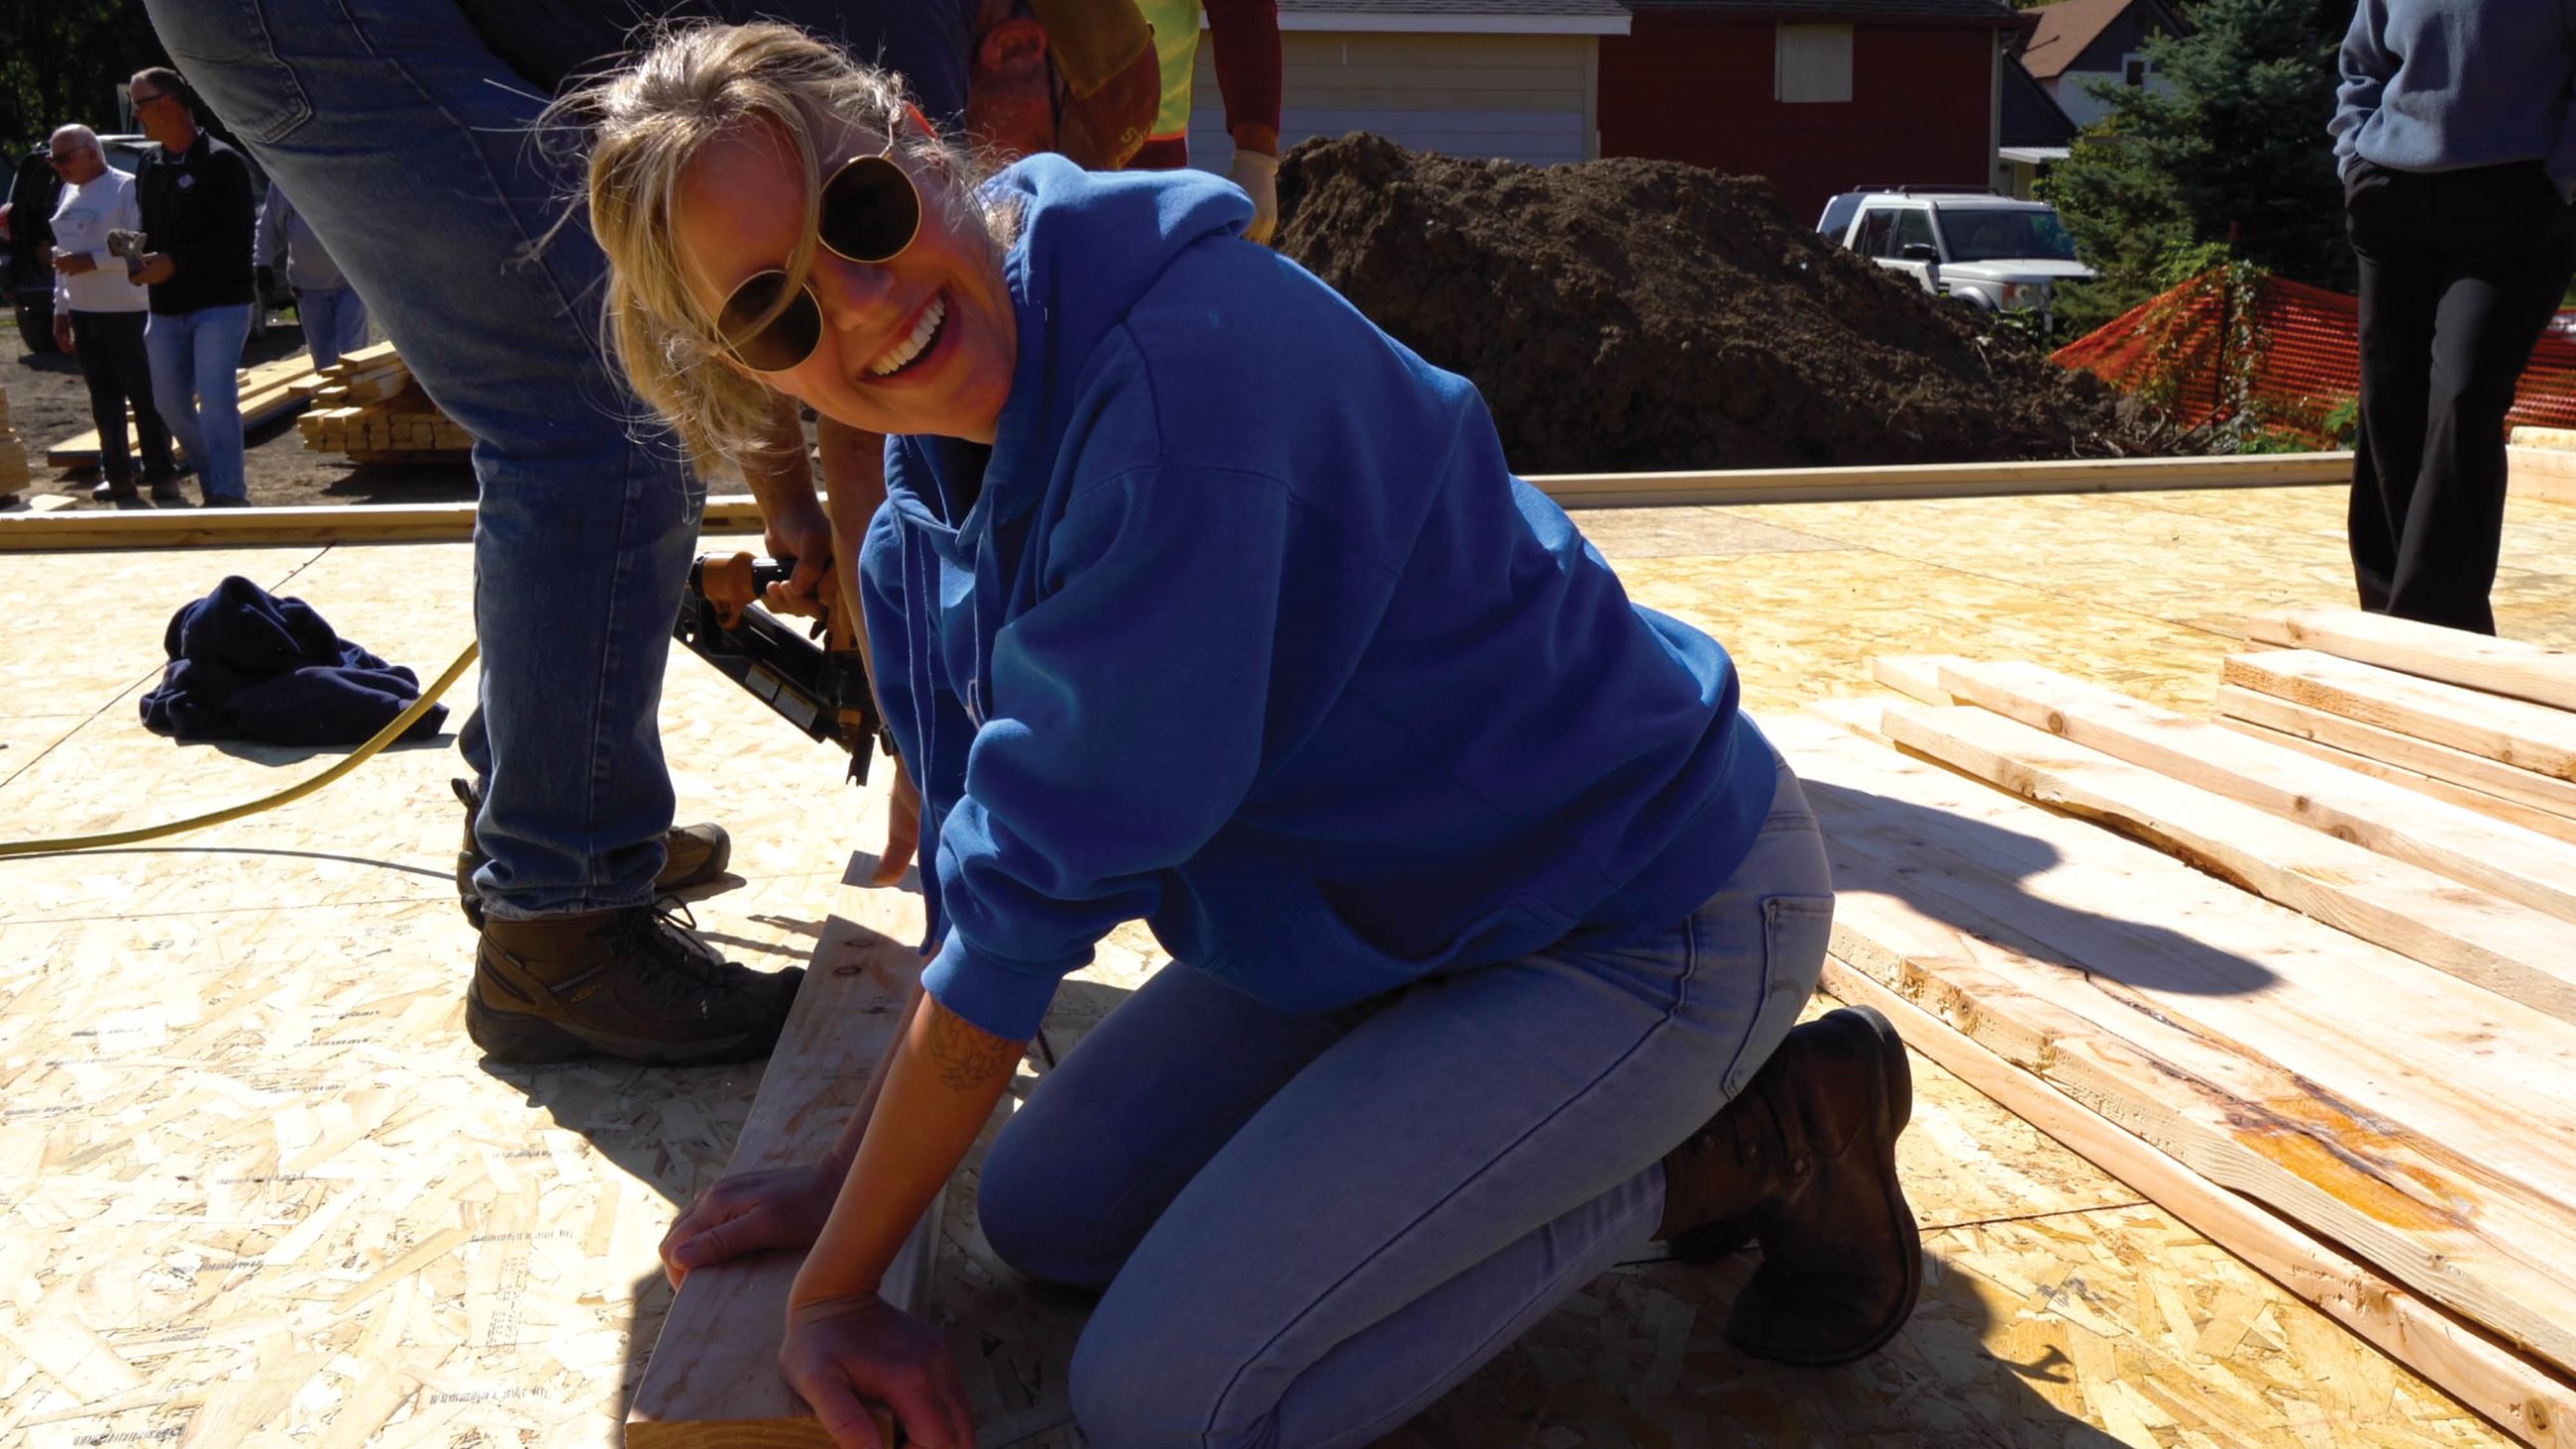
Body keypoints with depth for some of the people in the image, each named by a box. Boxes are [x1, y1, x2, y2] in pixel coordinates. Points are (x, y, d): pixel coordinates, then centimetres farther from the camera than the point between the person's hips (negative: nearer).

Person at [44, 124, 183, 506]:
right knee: (104, 399, 9)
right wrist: (60, 309, 16)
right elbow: (63, 253, 19)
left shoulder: (126, 189, -9)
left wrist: (91, 260, -21)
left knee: (144, 395, -3)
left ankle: (162, 476, 1)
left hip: (125, 311, -8)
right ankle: (117, 475, 15)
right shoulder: (69, 193, 14)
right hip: (83, 312, 8)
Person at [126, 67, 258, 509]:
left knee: (216, 402, -13)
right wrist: (141, 259, 0)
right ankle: (214, 484, 25)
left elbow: (236, 237, -16)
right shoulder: (149, 166, 13)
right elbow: (150, 230, 22)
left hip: (220, 304, -8)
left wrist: (175, 262, -21)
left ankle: (228, 495, -7)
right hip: (166, 308, 8)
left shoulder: (221, 162, -9)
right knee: (170, 403, 11)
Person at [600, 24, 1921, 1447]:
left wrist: (837, 1281, -15)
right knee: (1043, 1218, 11)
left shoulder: (1182, 360, -31)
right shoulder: (935, 476, -1)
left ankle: (1752, 1147, 1)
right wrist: (853, 1171, 7)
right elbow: (980, 872, 8)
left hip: (1645, 907, -9)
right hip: (1391, 904, 9)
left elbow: (1036, 890, -26)